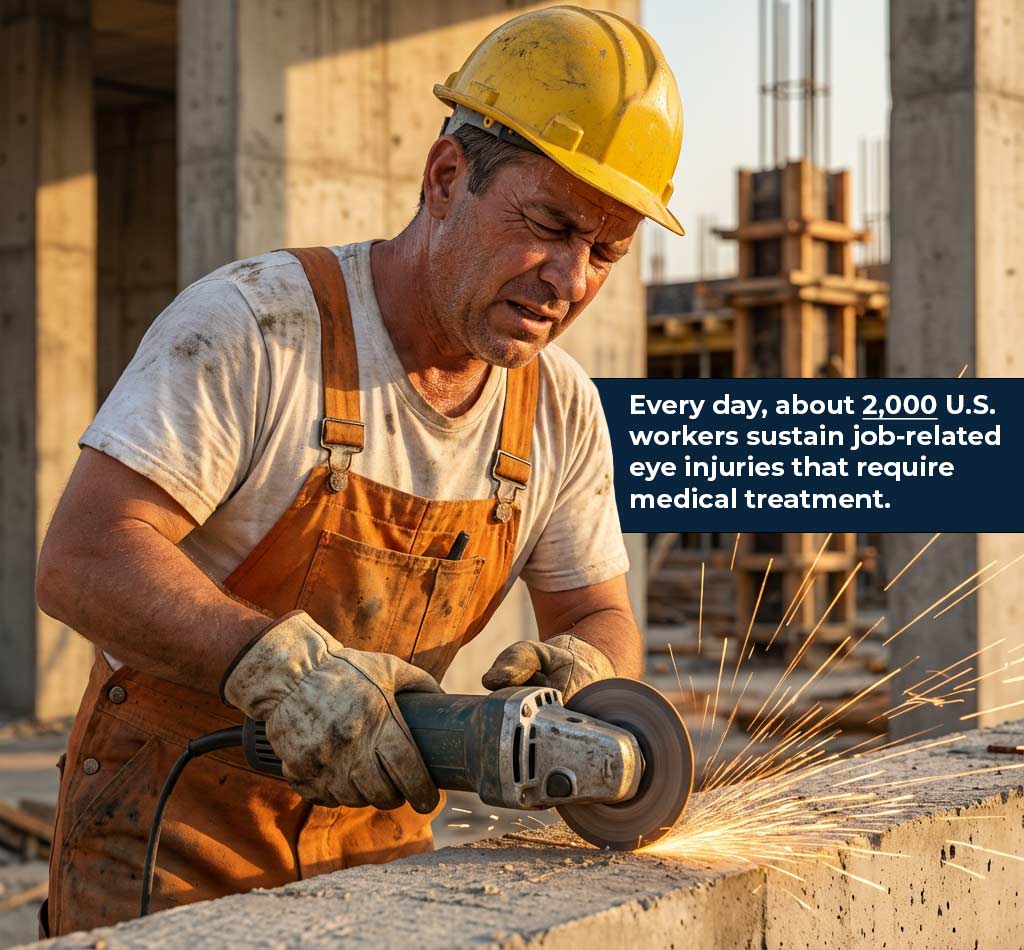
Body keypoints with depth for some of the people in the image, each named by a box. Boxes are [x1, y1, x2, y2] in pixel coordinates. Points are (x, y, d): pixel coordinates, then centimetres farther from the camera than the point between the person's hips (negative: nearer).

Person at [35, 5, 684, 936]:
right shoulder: (253, 324, -20)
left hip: (375, 834, 5)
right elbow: (84, 557, -26)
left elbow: (600, 619, 6)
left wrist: (580, 668, -19)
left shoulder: (563, 411, -1)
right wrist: (279, 660, -41)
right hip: (171, 823, -5)